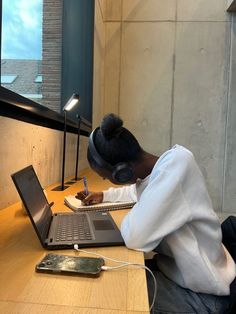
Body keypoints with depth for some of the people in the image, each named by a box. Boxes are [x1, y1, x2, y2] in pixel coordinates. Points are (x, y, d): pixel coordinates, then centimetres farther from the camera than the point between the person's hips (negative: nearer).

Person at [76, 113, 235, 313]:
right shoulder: (157, 167, -4)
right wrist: (104, 195, 18)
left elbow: (135, 238, -36)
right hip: (173, 265, 7)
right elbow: (138, 191, 20)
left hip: (199, 294, -7)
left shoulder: (177, 163, -30)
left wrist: (132, 215, -16)